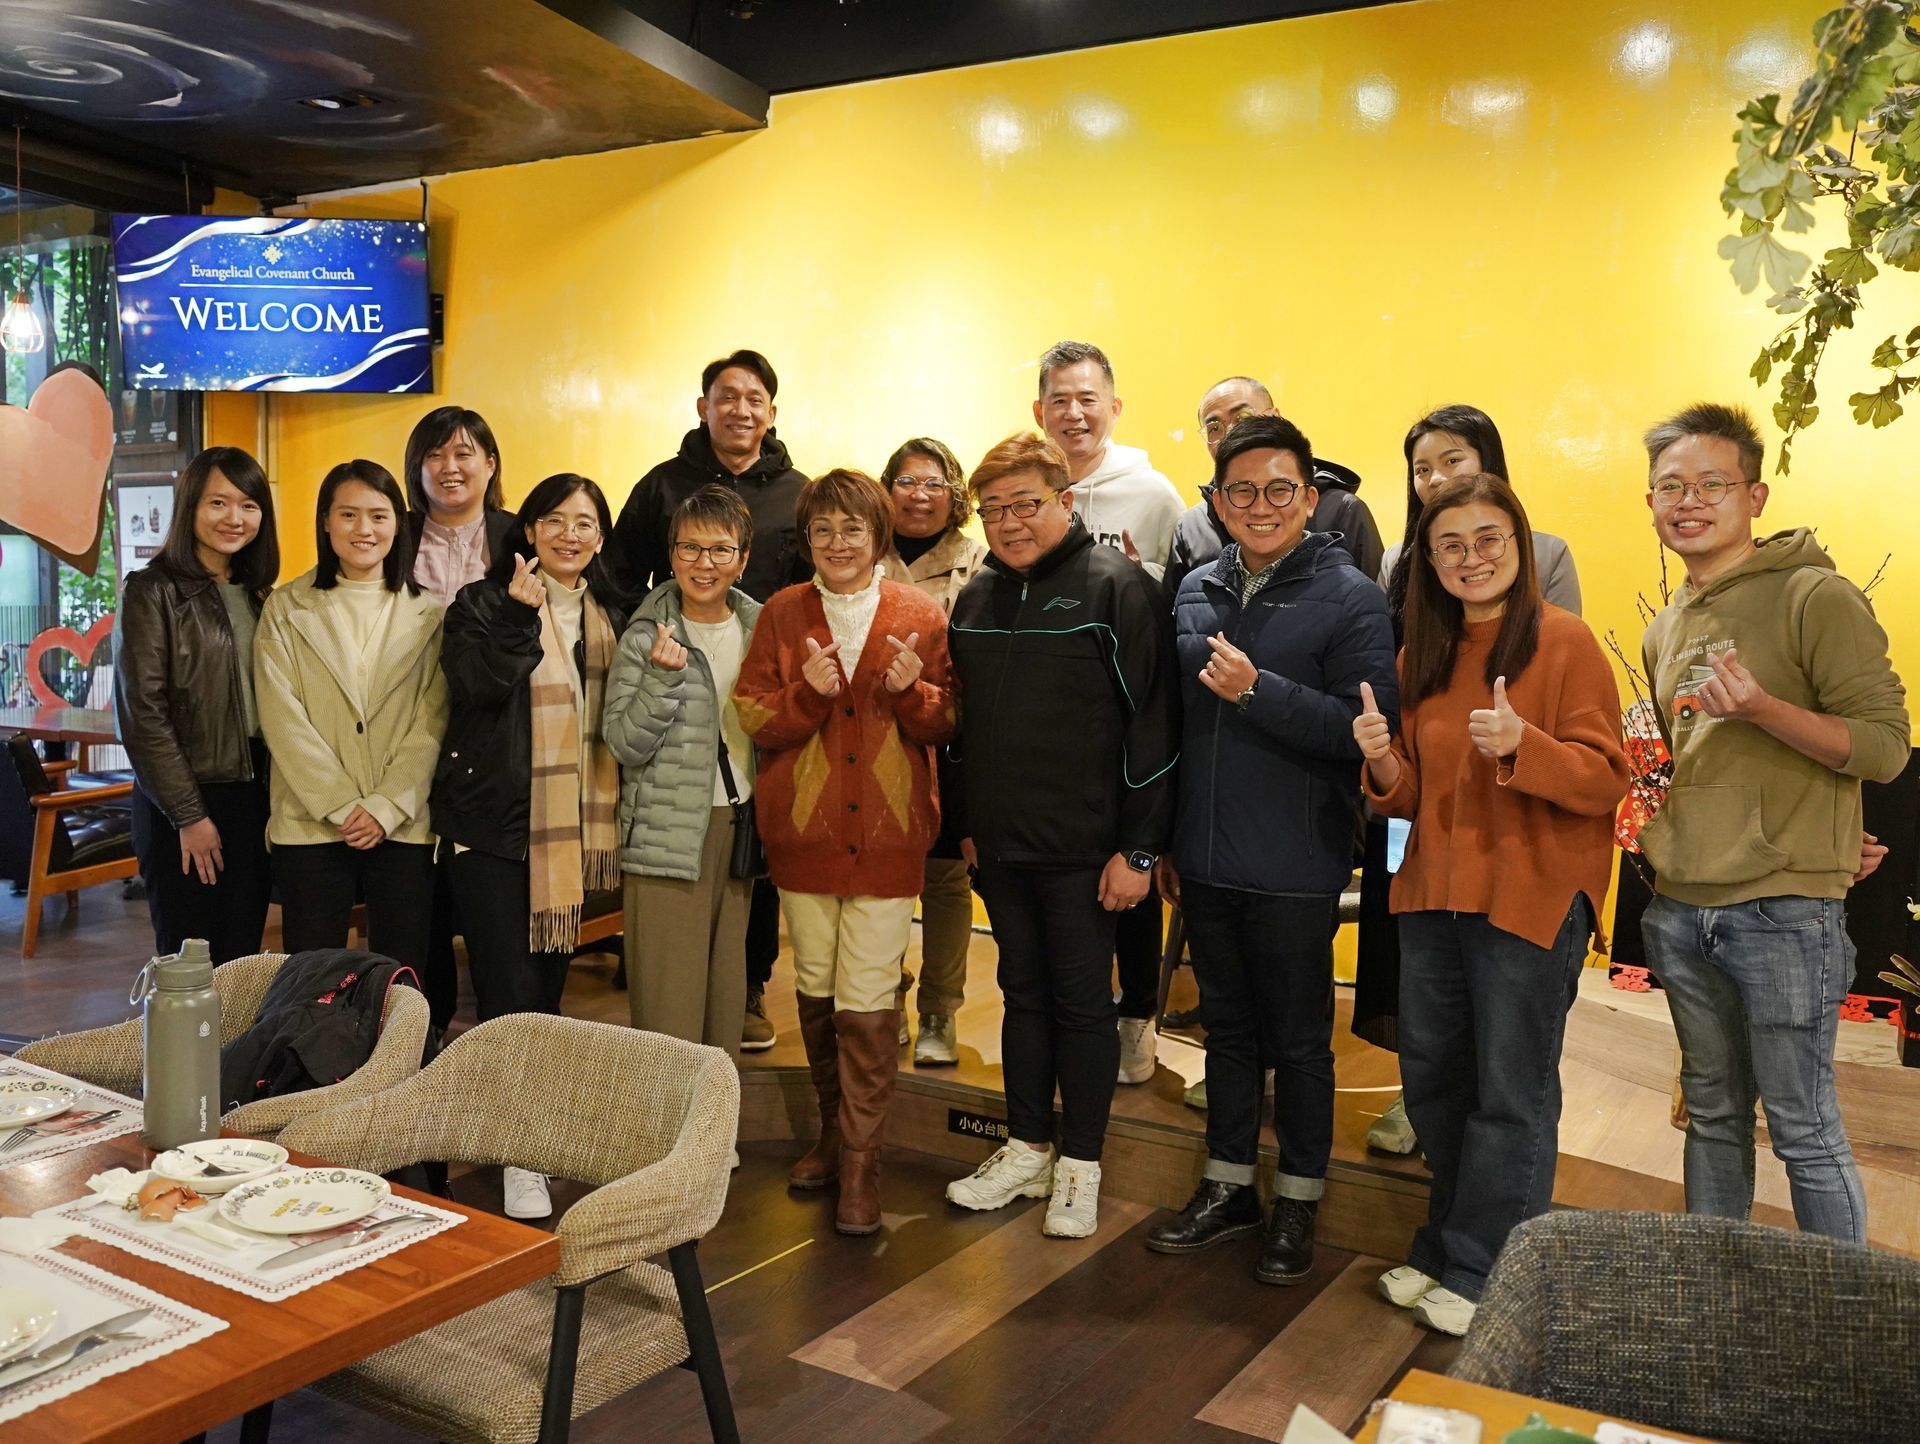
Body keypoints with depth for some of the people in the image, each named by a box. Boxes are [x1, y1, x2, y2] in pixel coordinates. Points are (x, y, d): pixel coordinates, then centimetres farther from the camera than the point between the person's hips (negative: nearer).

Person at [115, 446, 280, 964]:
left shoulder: (258, 594, 12)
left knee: (241, 960, 9)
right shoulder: (152, 592, -7)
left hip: (256, 799, 6)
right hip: (185, 807, -5)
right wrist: (189, 815, -13)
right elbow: (143, 712, -12)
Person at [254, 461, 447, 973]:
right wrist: (343, 805, -10)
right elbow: (282, 720, -2)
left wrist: (386, 806, -9)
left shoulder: (427, 613, 8)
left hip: (404, 828, 1)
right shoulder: (286, 609, 7)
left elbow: (432, 723, 1)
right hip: (312, 827, 0)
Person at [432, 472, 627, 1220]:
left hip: (572, 827, 5)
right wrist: (519, 615, -24)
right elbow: (472, 684, -18)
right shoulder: (484, 603, -1)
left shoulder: (610, 617, 13)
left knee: (549, 985, 12)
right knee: (508, 990, -7)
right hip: (494, 820, -5)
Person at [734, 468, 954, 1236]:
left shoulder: (920, 615, 2)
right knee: (816, 991, 12)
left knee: (868, 1000, -4)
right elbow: (751, 717, 0)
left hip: (886, 832, -2)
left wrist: (912, 693, -17)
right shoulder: (782, 614, 5)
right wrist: (808, 693, -18)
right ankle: (833, 1130, 31)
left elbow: (950, 722, 3)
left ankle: (862, 1160, 7)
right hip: (801, 828, 2)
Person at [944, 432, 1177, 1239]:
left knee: (1081, 1003, 6)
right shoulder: (977, 597, 9)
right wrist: (965, 824, 14)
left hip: (1082, 848, -6)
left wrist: (1138, 847, -15)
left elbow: (1152, 723, -13)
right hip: (999, 843, 6)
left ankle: (1080, 1165, 21)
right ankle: (1027, 1150, 29)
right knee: (1023, 995, 16)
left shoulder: (1116, 588, -10)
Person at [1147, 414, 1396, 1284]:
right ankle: (1228, 1189, 32)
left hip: (1294, 869, -5)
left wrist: (1258, 690, -27)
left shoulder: (1349, 597, -9)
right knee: (1227, 1029, 17)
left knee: (1298, 1040, 9)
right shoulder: (1199, 591, 8)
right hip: (1205, 861, 5)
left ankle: (1298, 1202, 27)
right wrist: (1163, 840, 13)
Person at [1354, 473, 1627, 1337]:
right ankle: (1448, 1244, 33)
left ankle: (1481, 1273, 19)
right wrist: (1384, 762, -10)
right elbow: (1415, 797, 12)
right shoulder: (1421, 656, 10)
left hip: (1531, 898, -6)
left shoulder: (1564, 642, -8)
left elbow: (1607, 779, -12)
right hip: (1433, 894, 6)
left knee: (1509, 1094, 4)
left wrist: (1521, 743, -29)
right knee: (1431, 1080, 14)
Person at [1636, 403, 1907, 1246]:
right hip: (1680, 911, 7)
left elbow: (1886, 746, -12)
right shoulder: (1664, 630, 14)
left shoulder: (1816, 596, -8)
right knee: (1712, 1113, 18)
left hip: (1783, 910, -7)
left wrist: (1764, 709, -25)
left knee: (1803, 1128, 2)